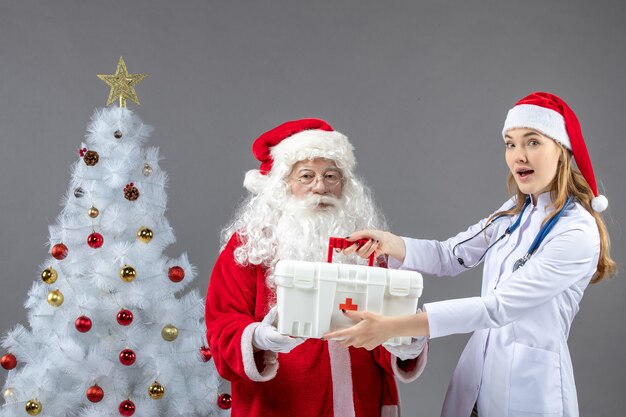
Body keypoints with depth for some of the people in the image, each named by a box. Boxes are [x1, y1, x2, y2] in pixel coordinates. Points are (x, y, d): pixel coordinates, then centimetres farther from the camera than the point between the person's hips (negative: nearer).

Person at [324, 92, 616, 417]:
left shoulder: (578, 234, -20)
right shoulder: (514, 213, 4)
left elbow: (498, 306, -26)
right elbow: (450, 257, 6)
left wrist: (395, 326, -31)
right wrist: (387, 243, -13)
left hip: (529, 384, -6)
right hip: (478, 370, 6)